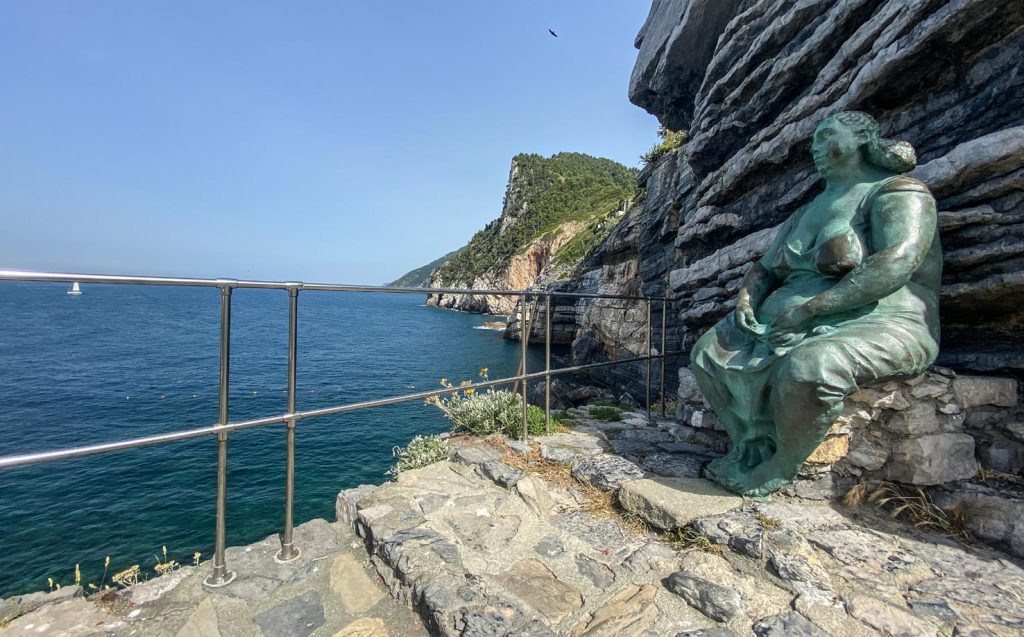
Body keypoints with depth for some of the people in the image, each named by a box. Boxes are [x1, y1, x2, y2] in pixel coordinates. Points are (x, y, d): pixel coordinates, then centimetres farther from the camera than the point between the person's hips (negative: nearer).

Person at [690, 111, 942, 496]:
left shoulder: (898, 192, -2)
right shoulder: (806, 214, 21)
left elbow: (897, 263, -19)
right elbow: (765, 268, 18)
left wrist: (810, 308, -26)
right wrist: (746, 298, -5)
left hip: (876, 325, -7)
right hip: (792, 325, 8)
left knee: (807, 366, -38)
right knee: (708, 350, -5)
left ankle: (779, 469, -14)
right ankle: (752, 445, -8)